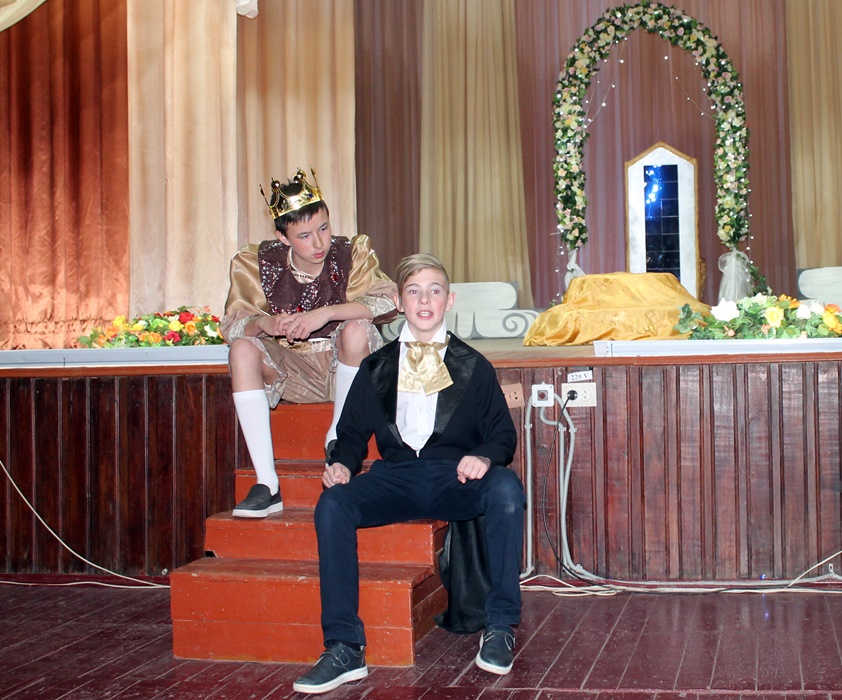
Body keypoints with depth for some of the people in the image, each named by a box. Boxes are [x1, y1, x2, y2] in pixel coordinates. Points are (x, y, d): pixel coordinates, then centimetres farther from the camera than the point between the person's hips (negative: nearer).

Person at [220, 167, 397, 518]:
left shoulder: (351, 253, -10)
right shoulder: (260, 263, -7)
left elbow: (386, 300, -25)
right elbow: (231, 325, -12)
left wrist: (326, 313, -37)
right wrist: (265, 323, -36)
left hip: (342, 367, -2)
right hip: (288, 370, 2)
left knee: (357, 327, -32)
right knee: (242, 349, -26)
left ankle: (339, 437, -11)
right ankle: (267, 484, -29)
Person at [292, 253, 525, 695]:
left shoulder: (473, 366, 13)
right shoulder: (376, 368, 16)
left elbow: (503, 433, 10)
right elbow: (353, 433, 17)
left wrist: (485, 457, -14)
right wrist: (342, 463, -6)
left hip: (456, 478, -1)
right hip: (395, 475, 1)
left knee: (506, 490, -34)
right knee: (332, 504, -29)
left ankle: (500, 626, -19)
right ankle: (344, 649, -26)